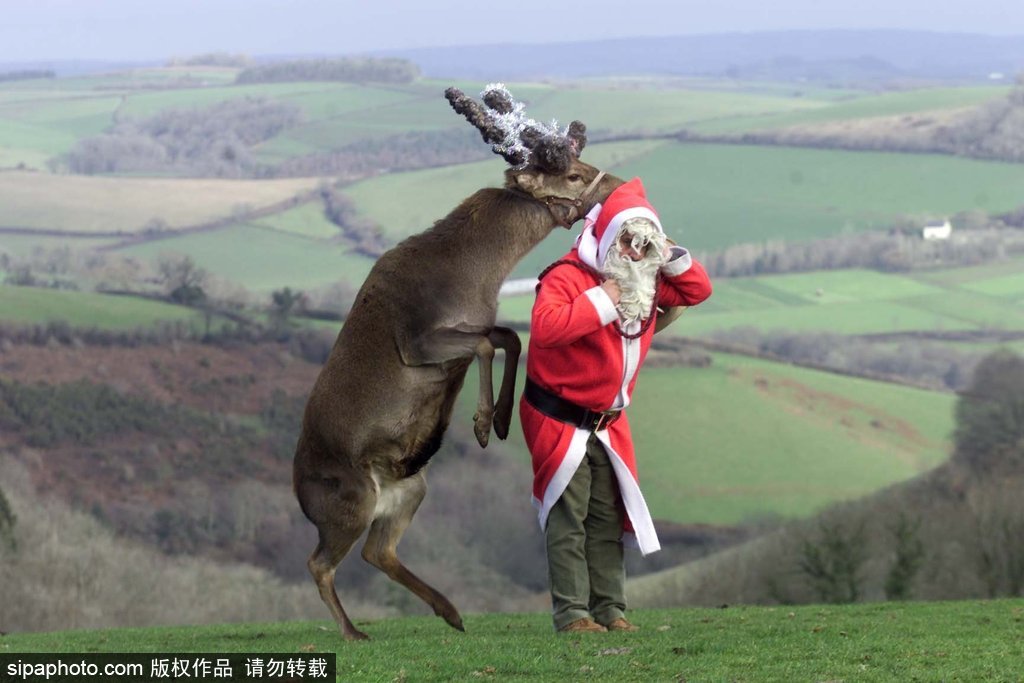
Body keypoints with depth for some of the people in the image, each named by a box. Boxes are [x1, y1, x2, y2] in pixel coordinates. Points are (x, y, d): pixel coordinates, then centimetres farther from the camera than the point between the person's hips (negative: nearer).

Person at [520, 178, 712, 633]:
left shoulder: (648, 283, 7)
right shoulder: (566, 278, -20)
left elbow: (698, 291, 14)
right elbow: (545, 326, -36)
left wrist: (671, 258, -3)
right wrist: (599, 302, -32)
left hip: (608, 424, 8)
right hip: (561, 421, -8)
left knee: (608, 518, 7)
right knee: (568, 519, -9)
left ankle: (610, 609, 10)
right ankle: (572, 613, -9)